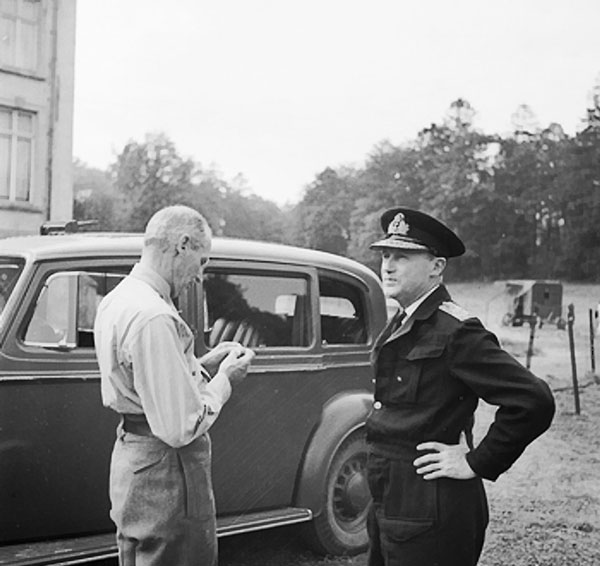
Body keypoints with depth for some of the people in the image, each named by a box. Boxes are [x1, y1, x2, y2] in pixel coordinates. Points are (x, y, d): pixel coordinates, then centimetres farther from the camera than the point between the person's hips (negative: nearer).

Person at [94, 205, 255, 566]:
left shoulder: (116, 299, 7)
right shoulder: (153, 317, -25)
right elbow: (180, 428, -26)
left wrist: (201, 366, 7)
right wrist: (224, 380, -11)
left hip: (132, 455, 10)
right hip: (166, 472, -10)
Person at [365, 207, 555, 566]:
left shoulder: (455, 331, -18)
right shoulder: (399, 327, 9)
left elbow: (534, 400, -24)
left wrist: (477, 463, -16)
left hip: (428, 514, -8)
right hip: (388, 505, 8)